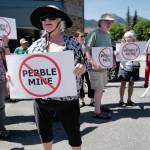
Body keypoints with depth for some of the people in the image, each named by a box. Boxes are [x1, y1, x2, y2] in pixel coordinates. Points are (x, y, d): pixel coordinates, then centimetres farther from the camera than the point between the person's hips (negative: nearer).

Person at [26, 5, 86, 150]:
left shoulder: (72, 42, -3)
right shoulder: (36, 45, 4)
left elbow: (82, 65, 1)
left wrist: (82, 67, -21)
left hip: (67, 97, -3)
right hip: (41, 97, 3)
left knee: (73, 131, 12)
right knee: (43, 129, 19)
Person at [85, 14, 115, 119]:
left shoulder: (108, 35, 12)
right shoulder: (94, 34, -14)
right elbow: (87, 50, -19)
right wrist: (93, 62, -30)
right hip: (96, 66, -8)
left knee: (101, 88, 18)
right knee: (99, 89, -2)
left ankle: (99, 106, 34)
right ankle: (97, 112, 9)